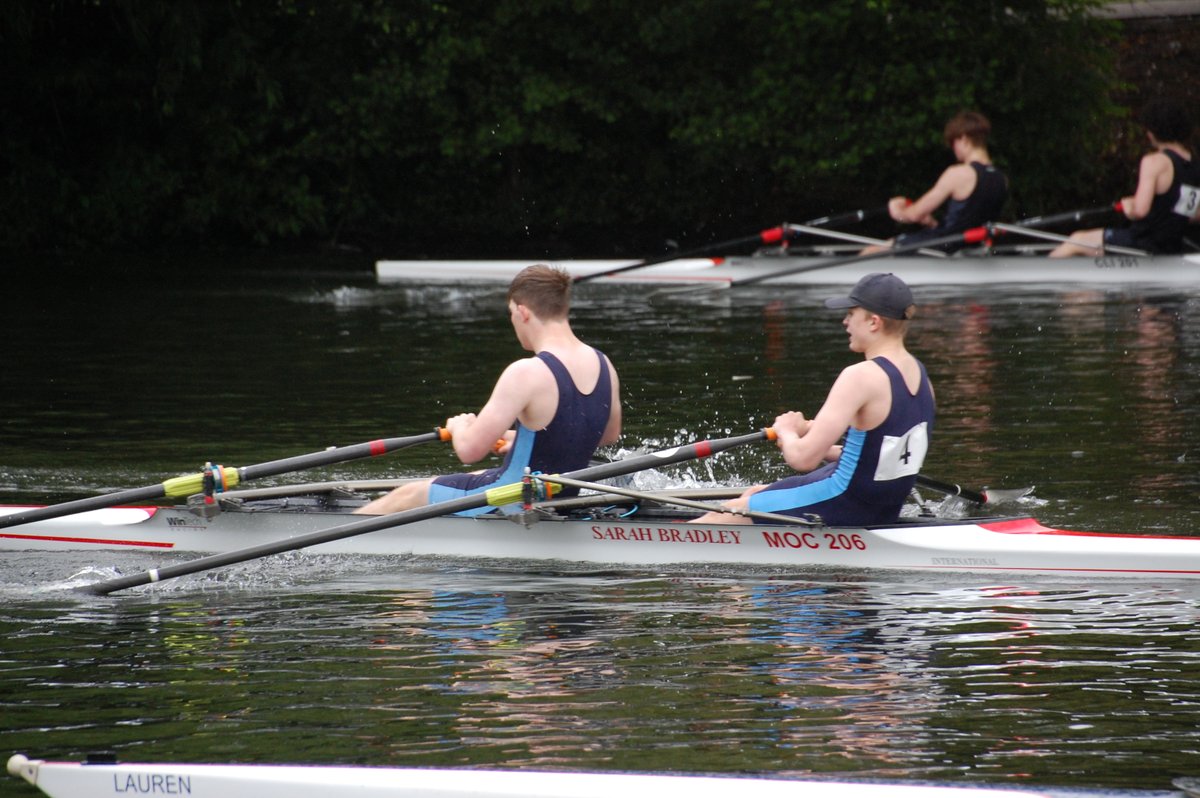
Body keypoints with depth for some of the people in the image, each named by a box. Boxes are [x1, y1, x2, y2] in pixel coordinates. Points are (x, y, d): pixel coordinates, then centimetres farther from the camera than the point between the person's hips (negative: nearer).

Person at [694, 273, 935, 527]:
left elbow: (803, 458, -25)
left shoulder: (861, 377, -24)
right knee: (755, 494, 25)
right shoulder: (920, 376, 4)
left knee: (729, 513, 7)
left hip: (843, 504, -9)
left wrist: (786, 431, -2)